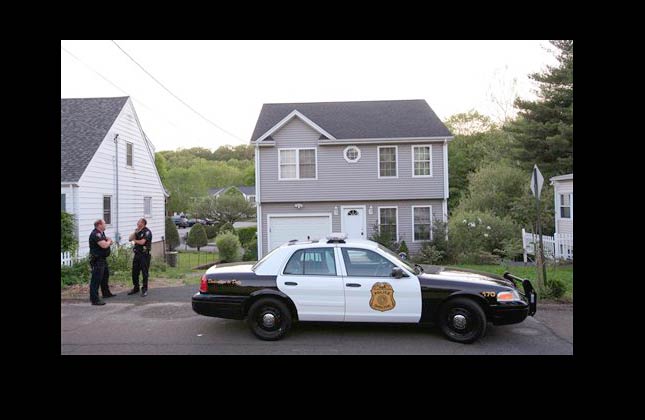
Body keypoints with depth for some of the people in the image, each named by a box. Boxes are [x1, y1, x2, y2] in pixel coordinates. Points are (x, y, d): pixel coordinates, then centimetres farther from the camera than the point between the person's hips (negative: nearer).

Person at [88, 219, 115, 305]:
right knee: (96, 279, -9)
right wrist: (109, 241, -8)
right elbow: (104, 245, -29)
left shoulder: (101, 233, 12)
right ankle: (94, 299, -7)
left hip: (102, 259, 11)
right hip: (97, 260, -11)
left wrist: (108, 241, -1)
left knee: (105, 275, 24)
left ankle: (106, 293, 41)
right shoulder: (95, 234, -21)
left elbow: (107, 241, 23)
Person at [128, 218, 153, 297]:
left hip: (144, 254, -8)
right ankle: (136, 288, 25)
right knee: (134, 272, 12)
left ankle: (144, 289, 8)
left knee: (144, 272, -1)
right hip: (137, 254, 8)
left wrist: (135, 240, -1)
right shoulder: (138, 231, 13)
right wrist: (135, 232, -11)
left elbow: (142, 242, -20)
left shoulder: (147, 232, -11)